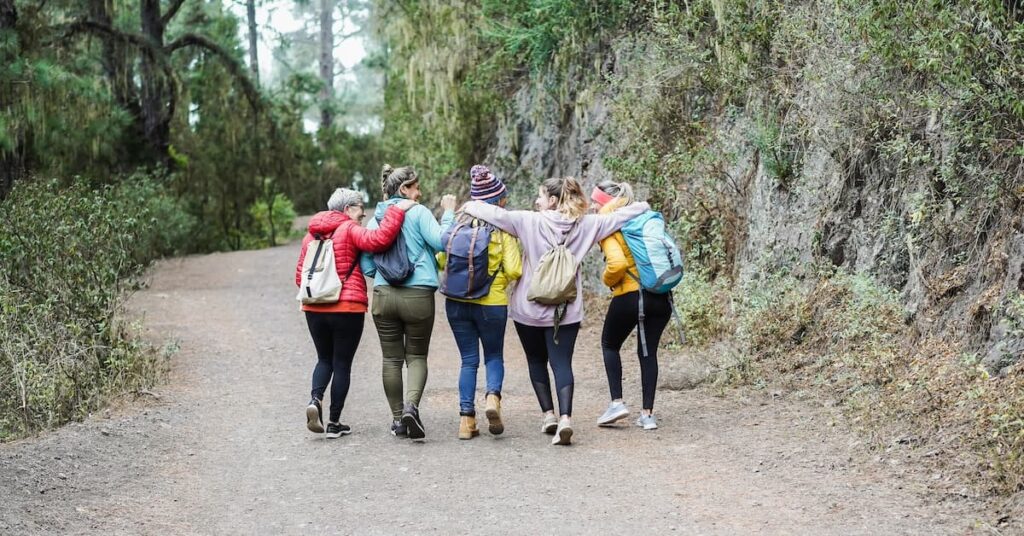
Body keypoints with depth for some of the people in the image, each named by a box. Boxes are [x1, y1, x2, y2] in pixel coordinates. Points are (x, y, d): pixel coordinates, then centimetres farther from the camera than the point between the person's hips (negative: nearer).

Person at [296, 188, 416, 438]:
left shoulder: (311, 235, 11)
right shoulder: (349, 230, -9)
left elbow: (300, 275, 13)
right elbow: (380, 239, -26)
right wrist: (397, 210, -18)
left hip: (314, 308, 5)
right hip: (347, 309, -5)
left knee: (324, 359, 20)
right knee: (342, 364, 6)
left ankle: (315, 398, -8)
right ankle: (334, 422, 8)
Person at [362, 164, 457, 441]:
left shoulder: (376, 218, 10)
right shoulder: (418, 213, -4)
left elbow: (365, 262, 10)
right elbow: (441, 241, -13)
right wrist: (448, 213, -1)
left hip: (383, 294, 3)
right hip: (418, 295, -3)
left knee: (391, 358, 11)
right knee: (417, 356, 8)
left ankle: (398, 418, 14)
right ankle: (411, 405, -16)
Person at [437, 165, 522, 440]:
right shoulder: (503, 227, -9)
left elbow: (441, 260, 0)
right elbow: (514, 271, -12)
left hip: (457, 302, 2)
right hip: (492, 303, -2)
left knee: (468, 360, 12)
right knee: (494, 356, 16)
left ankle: (466, 418, 5)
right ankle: (493, 396, -11)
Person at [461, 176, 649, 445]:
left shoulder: (529, 222, -10)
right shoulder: (586, 225, -1)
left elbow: (496, 214, -11)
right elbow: (619, 217, 7)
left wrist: (471, 206, 8)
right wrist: (642, 207, 27)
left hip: (529, 309, -1)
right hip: (566, 310, 1)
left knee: (536, 360, 17)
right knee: (562, 363, 0)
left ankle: (549, 414, 13)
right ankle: (565, 418, -18)